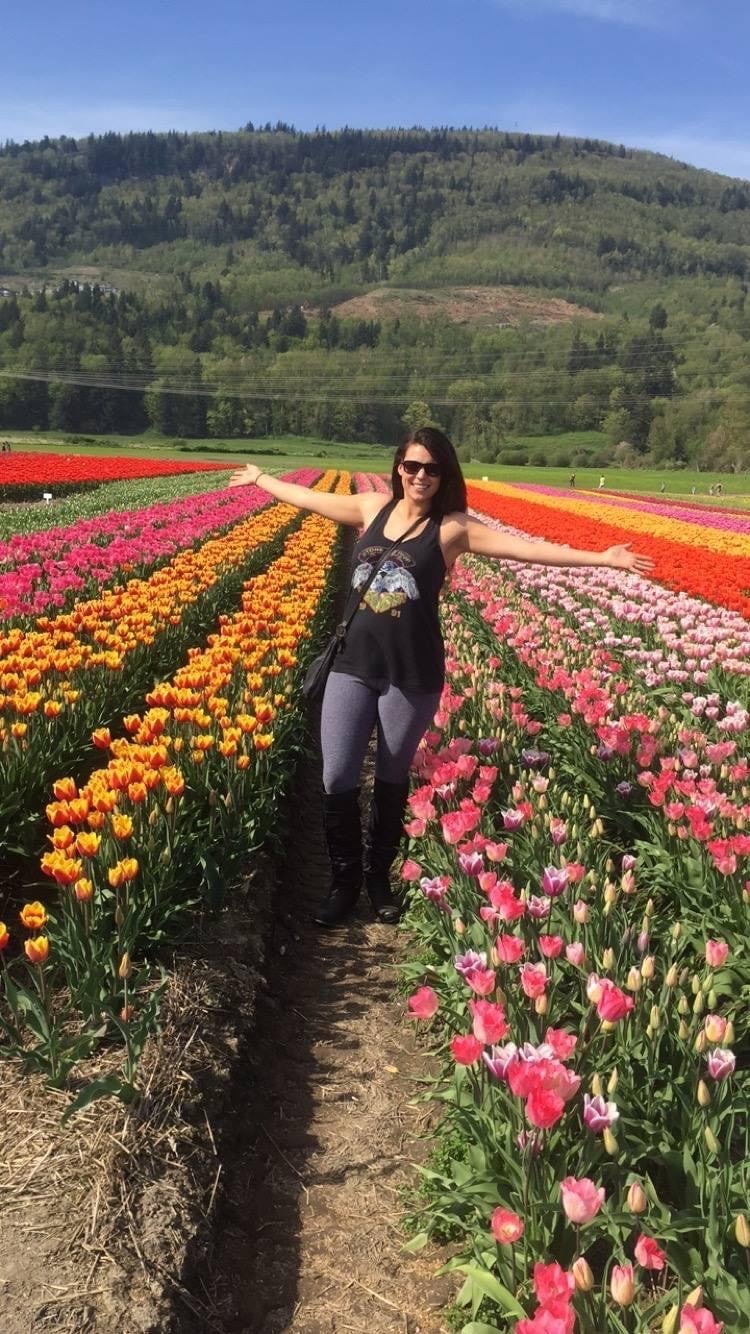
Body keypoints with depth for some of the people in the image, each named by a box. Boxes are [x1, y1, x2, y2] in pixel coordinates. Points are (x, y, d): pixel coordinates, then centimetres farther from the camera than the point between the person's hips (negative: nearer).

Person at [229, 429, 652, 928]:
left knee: (393, 778, 12)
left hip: (412, 674, -3)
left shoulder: (453, 527, -5)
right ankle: (345, 881, 22)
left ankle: (379, 877, 33)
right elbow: (308, 498, 20)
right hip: (354, 665, 3)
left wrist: (601, 558, -18)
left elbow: (526, 547, -11)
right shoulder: (374, 507, 6)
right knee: (338, 779, 1)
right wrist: (261, 478, 33)